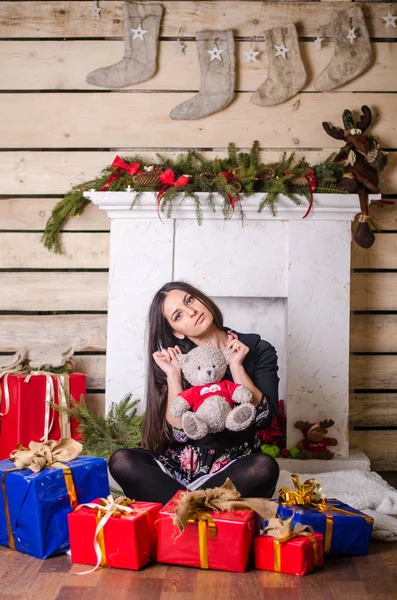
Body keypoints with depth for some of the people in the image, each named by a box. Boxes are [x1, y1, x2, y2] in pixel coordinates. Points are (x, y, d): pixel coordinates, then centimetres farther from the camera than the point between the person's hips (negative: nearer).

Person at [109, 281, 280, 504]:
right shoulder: (177, 359, 1)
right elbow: (178, 433, -8)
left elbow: (264, 417, -12)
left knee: (265, 467, -35)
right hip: (181, 467, 1)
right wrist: (173, 375, -15)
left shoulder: (257, 350, 0)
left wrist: (236, 365, -13)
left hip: (234, 468, -1)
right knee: (121, 461, -24)